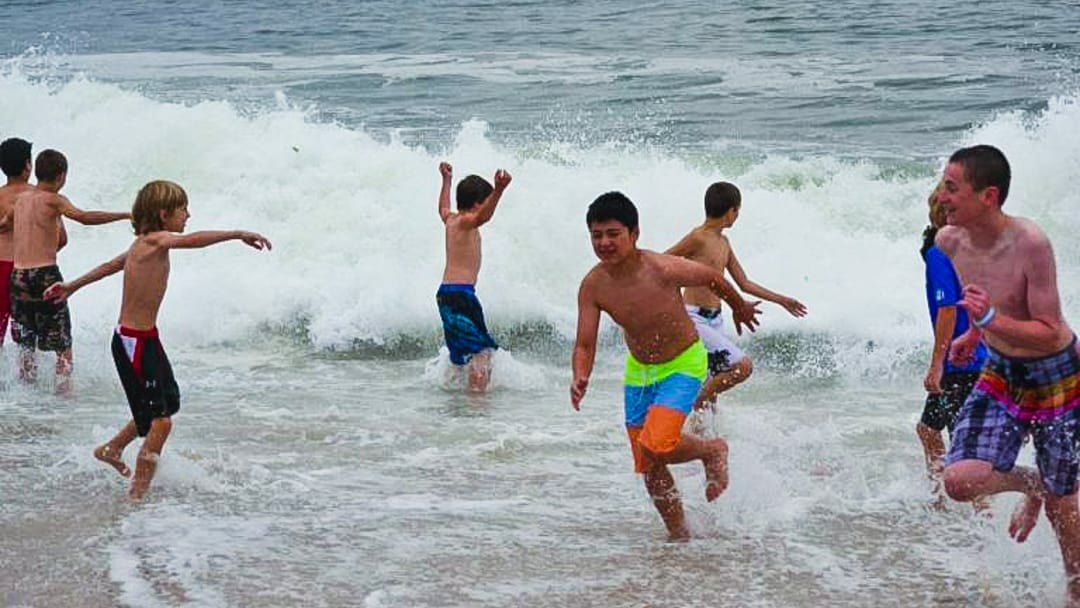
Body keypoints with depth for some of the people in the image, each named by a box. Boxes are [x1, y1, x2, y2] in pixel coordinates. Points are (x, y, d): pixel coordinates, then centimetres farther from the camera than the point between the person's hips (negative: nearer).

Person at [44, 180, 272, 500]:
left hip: (146, 338, 10)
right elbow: (194, 240, -37)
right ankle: (138, 495, -2)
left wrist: (72, 286, 36)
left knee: (168, 401, 25)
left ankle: (111, 449, 42)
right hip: (134, 343, -10)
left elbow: (110, 265, 24)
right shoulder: (155, 241, -19)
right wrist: (237, 234, -37)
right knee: (160, 421, -10)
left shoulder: (144, 244, 10)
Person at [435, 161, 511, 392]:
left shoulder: (450, 220, 17)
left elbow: (443, 208, 43)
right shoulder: (465, 222, -10)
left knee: (462, 352, 19)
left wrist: (447, 180, 57)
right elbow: (482, 217, -34)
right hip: (460, 293, -10)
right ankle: (477, 391, -24)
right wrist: (498, 191, -51)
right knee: (481, 350, -15)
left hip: (445, 293, 10)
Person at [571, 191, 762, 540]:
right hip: (639, 369, 5)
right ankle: (678, 532, 29)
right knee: (649, 469, 8)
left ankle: (713, 451, 8)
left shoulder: (662, 269, -29)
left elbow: (712, 278, -9)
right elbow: (585, 345, -13)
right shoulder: (593, 286, -17)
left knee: (656, 445, -23)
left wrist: (740, 308, 10)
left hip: (683, 364, -5)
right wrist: (580, 379, -35)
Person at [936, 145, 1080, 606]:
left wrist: (991, 319, -39)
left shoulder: (1031, 243, -29)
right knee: (960, 481, -13)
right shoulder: (949, 241, -8)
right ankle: (1029, 485, 20)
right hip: (1000, 373, 5)